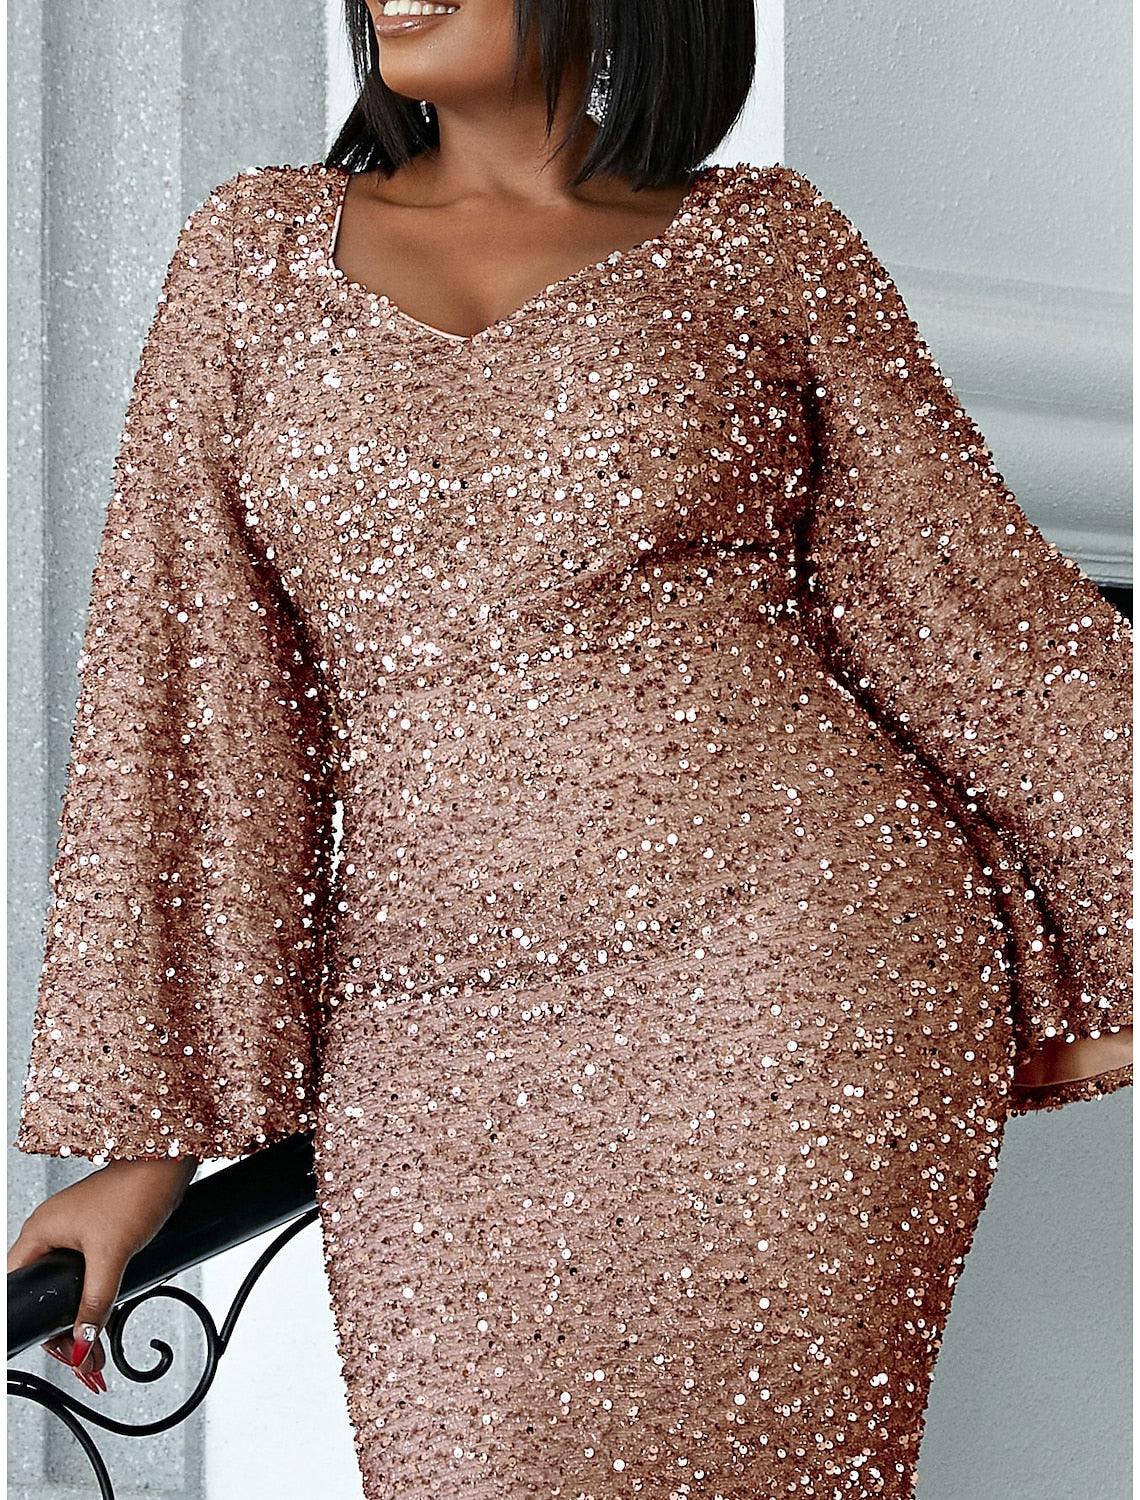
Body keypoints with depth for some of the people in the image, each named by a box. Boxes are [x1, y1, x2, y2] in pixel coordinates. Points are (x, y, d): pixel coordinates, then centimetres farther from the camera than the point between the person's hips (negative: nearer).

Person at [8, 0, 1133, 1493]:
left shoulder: (759, 245, 6)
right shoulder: (259, 253, 10)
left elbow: (973, 597, 10)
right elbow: (179, 698, 6)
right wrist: (140, 1130, 2)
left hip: (792, 971, -1)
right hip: (429, 1039, 2)